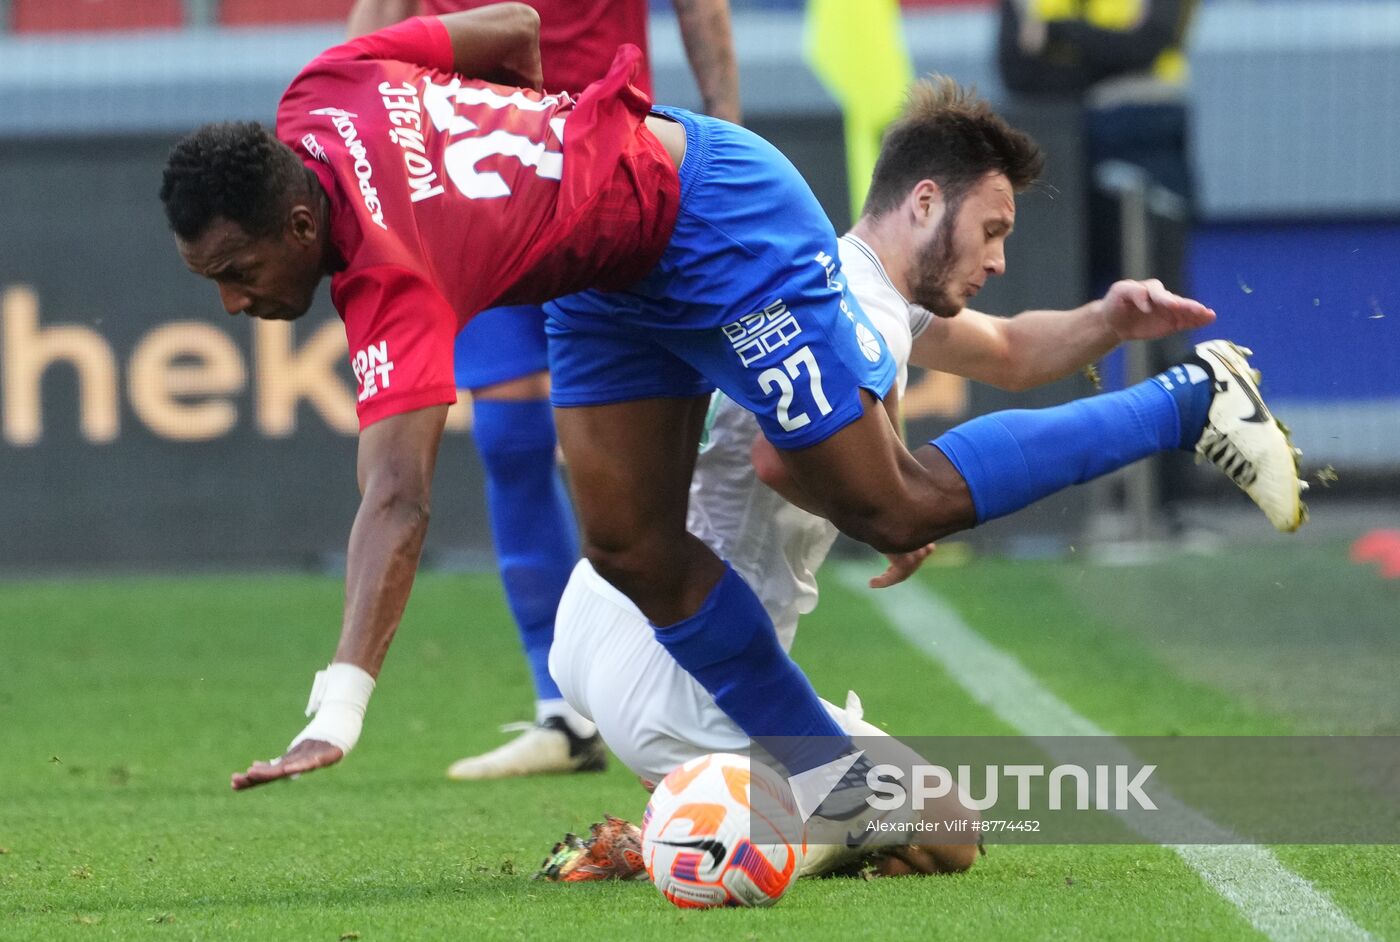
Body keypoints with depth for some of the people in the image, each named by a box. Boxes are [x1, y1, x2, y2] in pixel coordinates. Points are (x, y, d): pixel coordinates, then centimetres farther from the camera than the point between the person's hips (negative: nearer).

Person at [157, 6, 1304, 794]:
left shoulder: (393, 286, -36)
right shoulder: (324, 93, -13)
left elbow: (396, 501, -43)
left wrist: (339, 709, -49)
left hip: (716, 222, -9)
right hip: (615, 271, 9)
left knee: (895, 509, 0)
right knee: (632, 550, 0)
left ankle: (1195, 403, 14)